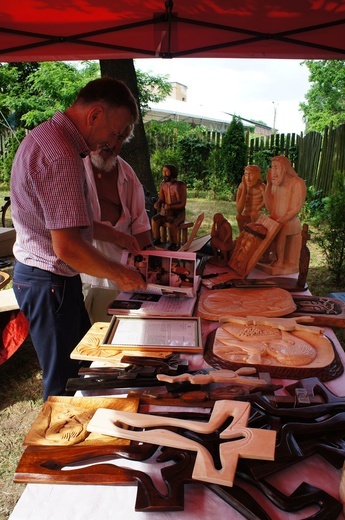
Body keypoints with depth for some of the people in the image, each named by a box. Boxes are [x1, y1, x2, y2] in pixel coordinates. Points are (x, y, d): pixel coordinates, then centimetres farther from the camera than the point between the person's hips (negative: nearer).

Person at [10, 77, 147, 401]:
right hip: (49, 281, -10)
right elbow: (67, 247, -30)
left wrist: (115, 236, 14)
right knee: (65, 378, 6)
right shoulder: (61, 157, -25)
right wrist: (119, 274, -15)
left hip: (36, 273, 10)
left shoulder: (46, 136, 10)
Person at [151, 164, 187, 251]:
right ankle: (157, 240, -6)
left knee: (170, 223, -35)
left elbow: (183, 203, -16)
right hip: (166, 211, 5)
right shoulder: (163, 185, 3)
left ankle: (173, 244, -18)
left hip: (179, 212, -5)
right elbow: (160, 199, 5)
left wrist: (170, 206, -30)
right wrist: (157, 204, -19)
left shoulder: (180, 185, -14)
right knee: (154, 220, -22)